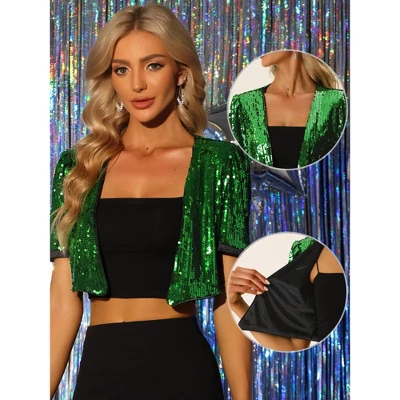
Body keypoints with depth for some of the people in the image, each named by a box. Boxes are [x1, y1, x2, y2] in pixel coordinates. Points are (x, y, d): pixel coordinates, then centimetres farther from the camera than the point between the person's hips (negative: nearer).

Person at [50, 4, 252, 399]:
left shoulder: (218, 163, -1)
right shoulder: (77, 167, 5)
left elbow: (229, 297, -3)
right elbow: (63, 296, 4)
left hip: (181, 365, -2)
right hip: (99, 366, 2)